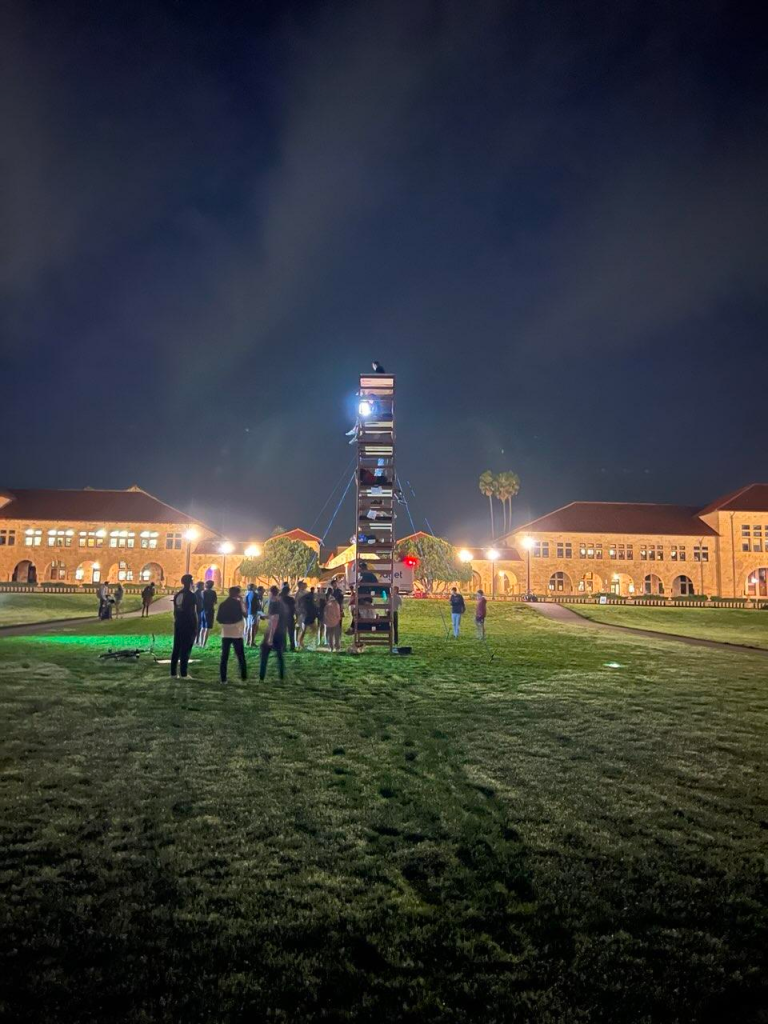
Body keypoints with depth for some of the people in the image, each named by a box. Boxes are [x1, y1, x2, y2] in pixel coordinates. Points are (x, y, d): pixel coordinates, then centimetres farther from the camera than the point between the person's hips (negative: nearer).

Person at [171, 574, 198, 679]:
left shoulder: (177, 594, 8)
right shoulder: (191, 595, -12)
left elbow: (175, 611, 13)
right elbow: (193, 613, -13)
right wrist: (196, 627, -8)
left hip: (178, 625, 6)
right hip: (188, 626, -6)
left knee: (176, 649, 10)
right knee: (185, 650, -2)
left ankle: (173, 673, 11)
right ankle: (183, 674, -1)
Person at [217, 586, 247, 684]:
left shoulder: (223, 604, 3)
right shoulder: (239, 603, -4)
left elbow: (218, 619, 4)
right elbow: (245, 614, 8)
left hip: (225, 634, 2)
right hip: (237, 634, -2)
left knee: (224, 657, 4)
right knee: (241, 656, 7)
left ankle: (223, 678, 1)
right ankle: (244, 677, 8)